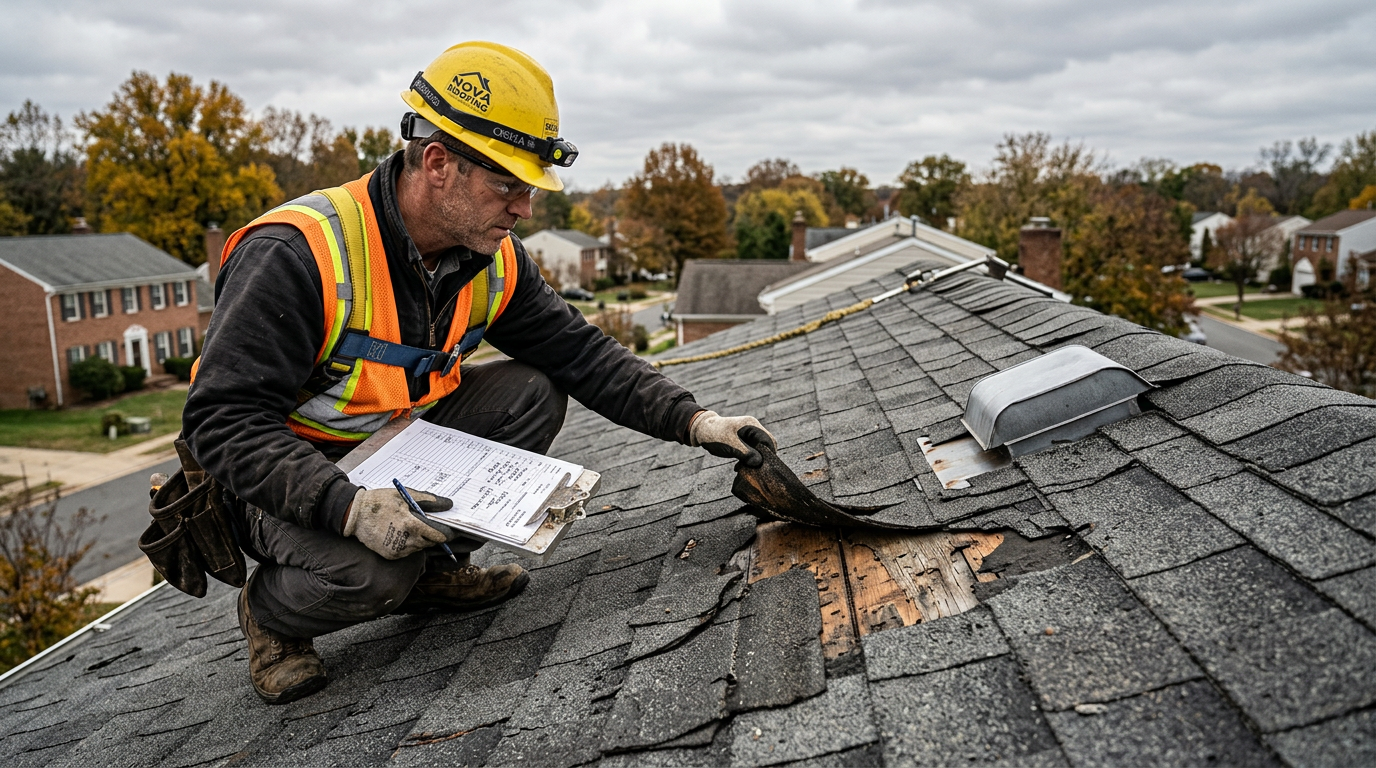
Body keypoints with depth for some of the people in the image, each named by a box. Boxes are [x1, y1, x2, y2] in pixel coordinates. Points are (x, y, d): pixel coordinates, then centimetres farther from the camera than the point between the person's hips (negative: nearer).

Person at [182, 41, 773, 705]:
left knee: (534, 393, -9)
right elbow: (224, 419, -30)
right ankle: (270, 611, 1)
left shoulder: (494, 261, -6)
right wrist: (349, 507, -43)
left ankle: (430, 567, 4)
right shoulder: (301, 253, -29)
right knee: (370, 570, -36)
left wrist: (693, 421, -14)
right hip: (285, 477, -6)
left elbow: (581, 353, -3)